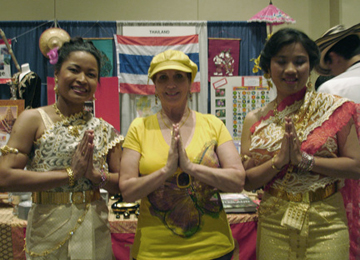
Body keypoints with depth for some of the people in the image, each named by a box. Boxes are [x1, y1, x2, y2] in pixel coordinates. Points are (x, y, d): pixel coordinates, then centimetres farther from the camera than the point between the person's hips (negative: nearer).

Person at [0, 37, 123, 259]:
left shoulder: (104, 130, 3)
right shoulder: (33, 120, -7)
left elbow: (121, 184, 4)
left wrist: (94, 174, -16)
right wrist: (69, 173, -19)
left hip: (95, 231, 3)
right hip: (47, 231, -3)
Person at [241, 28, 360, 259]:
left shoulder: (334, 108, -3)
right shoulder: (255, 120, 1)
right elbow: (247, 181, 0)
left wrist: (305, 159, -16)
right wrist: (279, 160, -16)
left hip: (326, 226, -1)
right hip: (274, 226, 1)